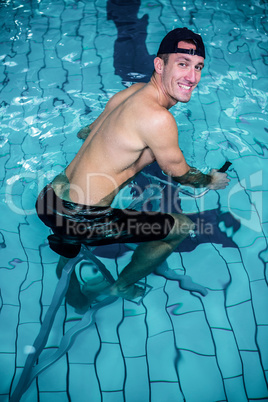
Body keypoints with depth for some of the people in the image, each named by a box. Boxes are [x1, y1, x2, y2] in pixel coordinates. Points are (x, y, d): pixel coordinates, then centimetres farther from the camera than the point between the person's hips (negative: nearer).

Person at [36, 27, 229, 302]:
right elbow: (179, 174, -4)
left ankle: (67, 239, 39)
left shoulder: (133, 91, 5)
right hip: (78, 219, -9)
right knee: (183, 227, 7)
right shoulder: (158, 119, -21)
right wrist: (211, 181, 16)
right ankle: (120, 288, 26)